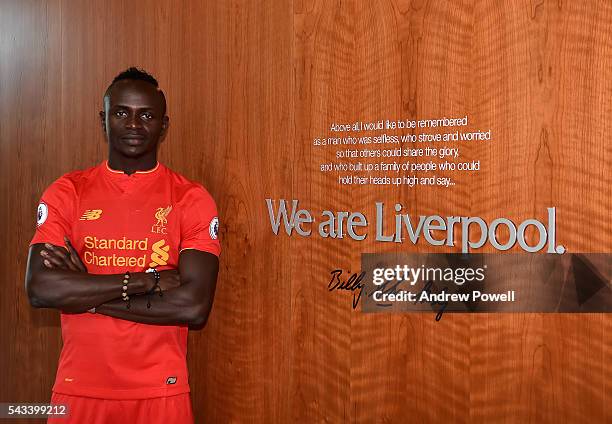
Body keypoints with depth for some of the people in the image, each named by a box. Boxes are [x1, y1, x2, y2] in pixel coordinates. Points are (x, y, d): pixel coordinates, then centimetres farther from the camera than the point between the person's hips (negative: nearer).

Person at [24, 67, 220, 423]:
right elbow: (40, 289, -14)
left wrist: (85, 293, -14)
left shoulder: (191, 199, -5)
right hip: (79, 390, 1)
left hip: (161, 392, -1)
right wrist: (147, 280, -18)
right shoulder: (66, 193, 0)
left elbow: (194, 307, -16)